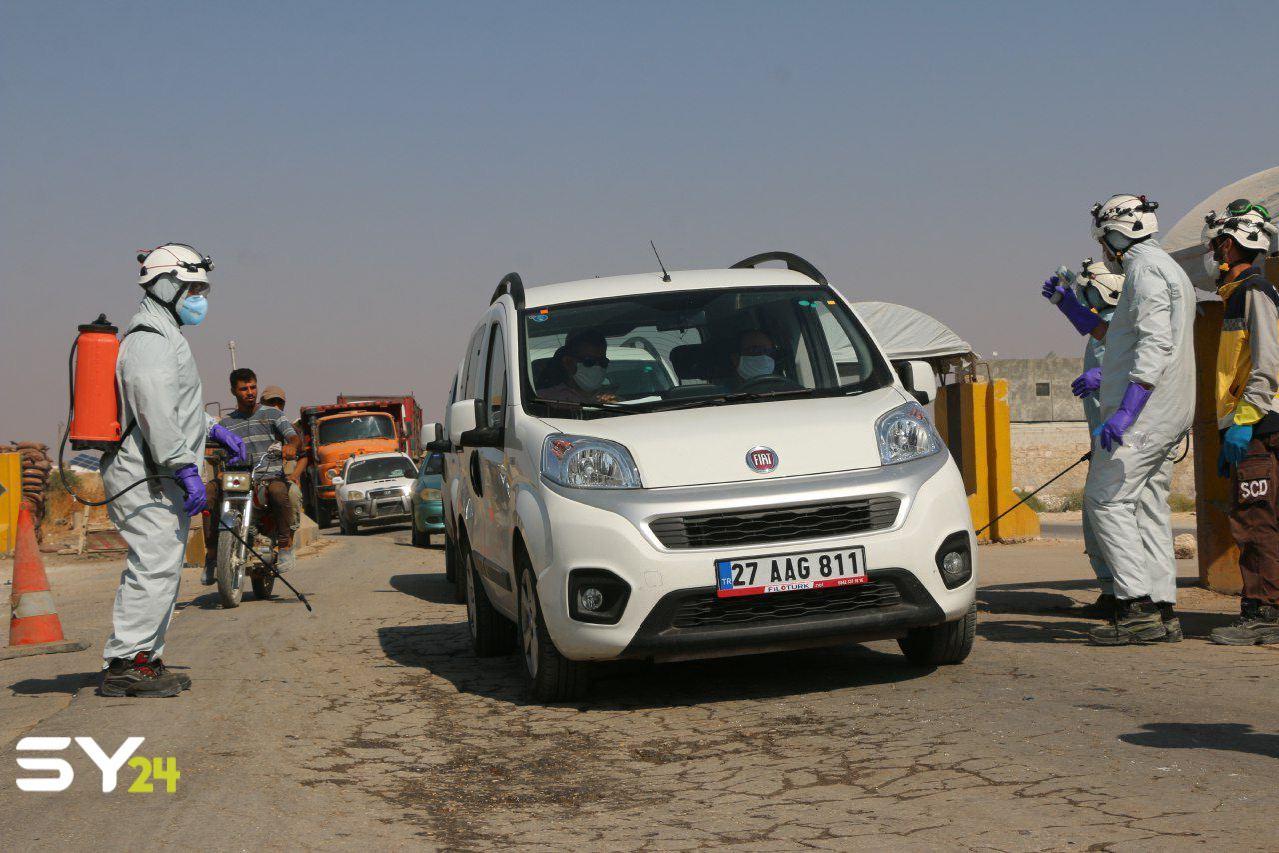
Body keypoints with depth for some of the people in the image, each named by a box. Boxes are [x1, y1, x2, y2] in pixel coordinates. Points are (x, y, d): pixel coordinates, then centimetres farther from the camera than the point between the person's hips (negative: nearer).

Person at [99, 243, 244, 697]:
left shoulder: (163, 335, 22)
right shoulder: (151, 339, -13)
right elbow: (156, 413, -23)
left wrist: (211, 430, 33)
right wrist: (186, 469, -25)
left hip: (160, 477, 11)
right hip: (148, 477, -11)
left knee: (162, 570, 12)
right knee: (155, 567, -14)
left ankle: (146, 660, 16)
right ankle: (123, 664, -13)